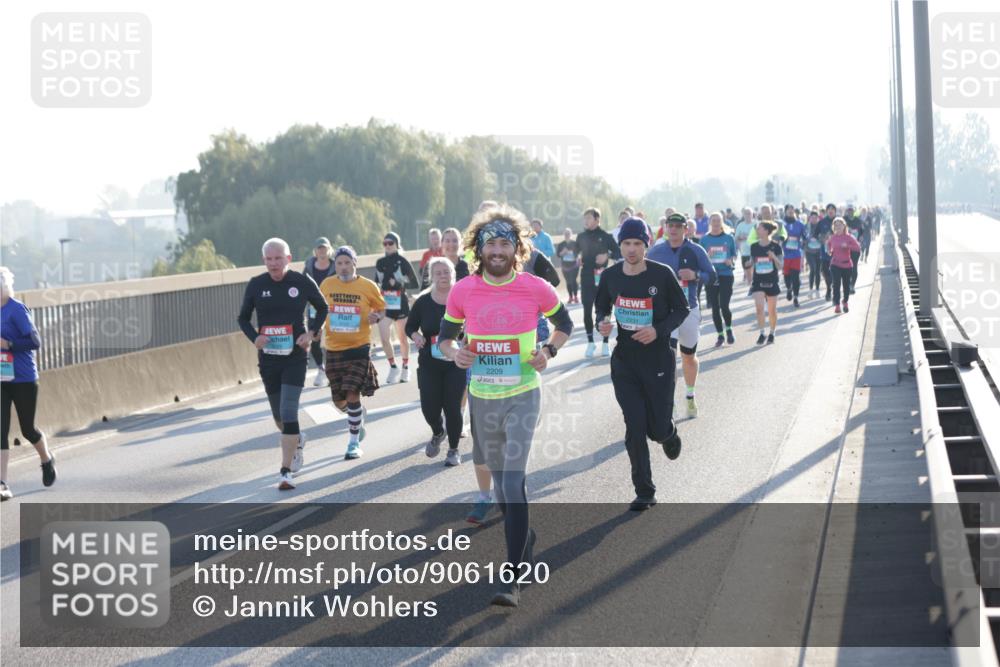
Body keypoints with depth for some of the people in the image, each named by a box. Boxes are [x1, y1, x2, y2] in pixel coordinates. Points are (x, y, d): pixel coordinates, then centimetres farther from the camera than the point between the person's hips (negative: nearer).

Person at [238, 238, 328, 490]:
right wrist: (254, 337, -11)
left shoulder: (302, 282, -6)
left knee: (288, 413, -14)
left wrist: (311, 332, -6)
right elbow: (243, 318, 9)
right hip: (268, 359, 3)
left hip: (295, 358, -3)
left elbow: (322, 308, 10)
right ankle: (298, 441, 49)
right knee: (279, 416, 15)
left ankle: (285, 472, -11)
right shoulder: (256, 285, -1)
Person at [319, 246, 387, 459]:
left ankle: (354, 443, 2)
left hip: (359, 347, -3)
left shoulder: (368, 286, -5)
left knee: (352, 395, -13)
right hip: (334, 349, 3)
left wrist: (377, 317, -13)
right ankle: (358, 415, 43)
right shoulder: (327, 285, 1)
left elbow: (382, 309, 9)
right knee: (339, 401, 7)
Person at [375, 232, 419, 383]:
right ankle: (393, 367, 5)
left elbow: (414, 283, -5)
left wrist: (399, 283, -19)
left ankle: (405, 368, 27)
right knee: (384, 338, -11)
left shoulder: (402, 262, -5)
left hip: (400, 304, -3)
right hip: (384, 304, 3)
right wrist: (378, 287, 2)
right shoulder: (380, 263, 7)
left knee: (403, 338, 11)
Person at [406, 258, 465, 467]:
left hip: (456, 364, -2)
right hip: (429, 364, 2)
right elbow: (410, 326, 10)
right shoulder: (423, 302, 0)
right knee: (429, 407, -1)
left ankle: (453, 450, 15)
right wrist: (415, 336, -11)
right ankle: (438, 433, 34)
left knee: (452, 406, -5)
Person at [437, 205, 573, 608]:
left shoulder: (536, 289, -7)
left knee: (513, 480, -14)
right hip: (481, 397, 3)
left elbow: (564, 324, 11)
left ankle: (513, 578, -14)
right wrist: (454, 353, -11)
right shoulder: (462, 292, -3)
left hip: (522, 396, -3)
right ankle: (525, 538, 44)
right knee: (498, 477, 17)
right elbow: (445, 335, 11)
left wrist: (548, 352, -7)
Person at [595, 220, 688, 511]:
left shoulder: (662, 275, -11)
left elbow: (681, 309, -2)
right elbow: (602, 308, 12)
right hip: (624, 362, 2)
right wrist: (601, 324, -12)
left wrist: (659, 330, -19)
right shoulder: (610, 276, -3)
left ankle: (669, 433, 44)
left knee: (658, 428, 3)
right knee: (635, 428, -2)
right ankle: (644, 493, 9)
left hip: (658, 361, -2)